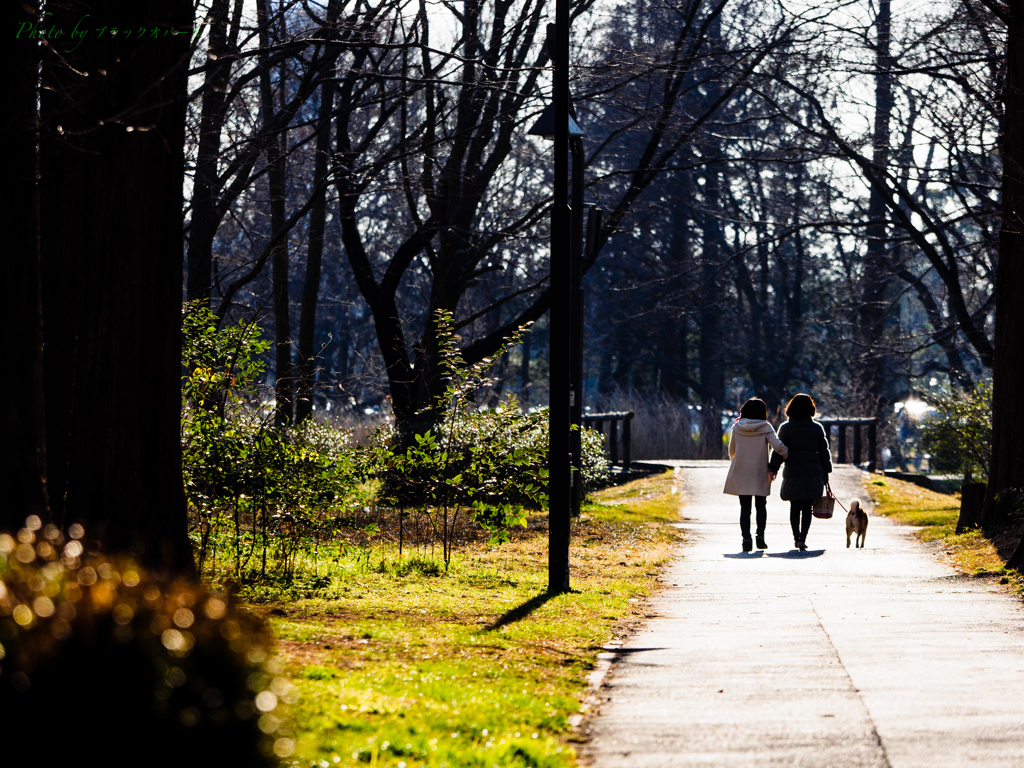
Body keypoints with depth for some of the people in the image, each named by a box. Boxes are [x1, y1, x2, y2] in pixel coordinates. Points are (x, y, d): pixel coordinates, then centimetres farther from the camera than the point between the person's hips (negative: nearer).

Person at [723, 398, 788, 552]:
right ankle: (760, 536, 1)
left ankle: (746, 539, -4)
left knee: (745, 507, 5)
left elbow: (731, 451, 9)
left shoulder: (737, 428, 0)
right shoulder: (765, 428, -8)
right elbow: (778, 446, -19)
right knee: (761, 506, 14)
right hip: (760, 475, -1)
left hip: (740, 474, 1)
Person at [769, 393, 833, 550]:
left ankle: (796, 538, 12)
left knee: (794, 507, 10)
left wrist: (773, 468, -3)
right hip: (813, 473, 0)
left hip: (793, 472, 0)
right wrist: (825, 473, 15)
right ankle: (802, 538, -9)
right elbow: (824, 452, 9)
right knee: (807, 508, 0)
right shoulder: (817, 428, 6)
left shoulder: (786, 428, 2)